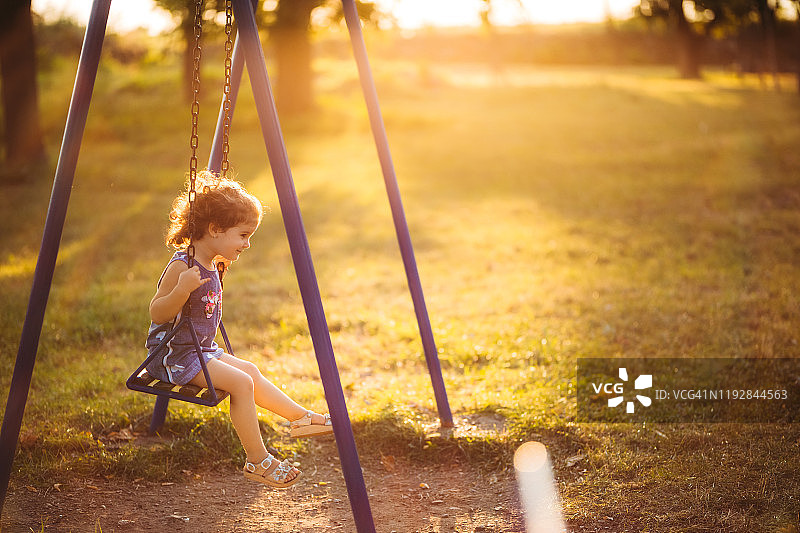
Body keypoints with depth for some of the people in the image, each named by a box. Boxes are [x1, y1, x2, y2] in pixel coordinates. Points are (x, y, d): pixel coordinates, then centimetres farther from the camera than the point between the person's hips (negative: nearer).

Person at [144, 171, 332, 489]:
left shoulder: (210, 264, 8)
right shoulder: (182, 266, -22)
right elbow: (157, 313, -24)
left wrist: (220, 267, 19)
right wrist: (182, 289, -39)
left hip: (201, 349, 10)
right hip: (174, 353, -10)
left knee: (249, 370, 16)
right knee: (240, 382, -17)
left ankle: (300, 417, 28)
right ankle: (258, 462, -8)